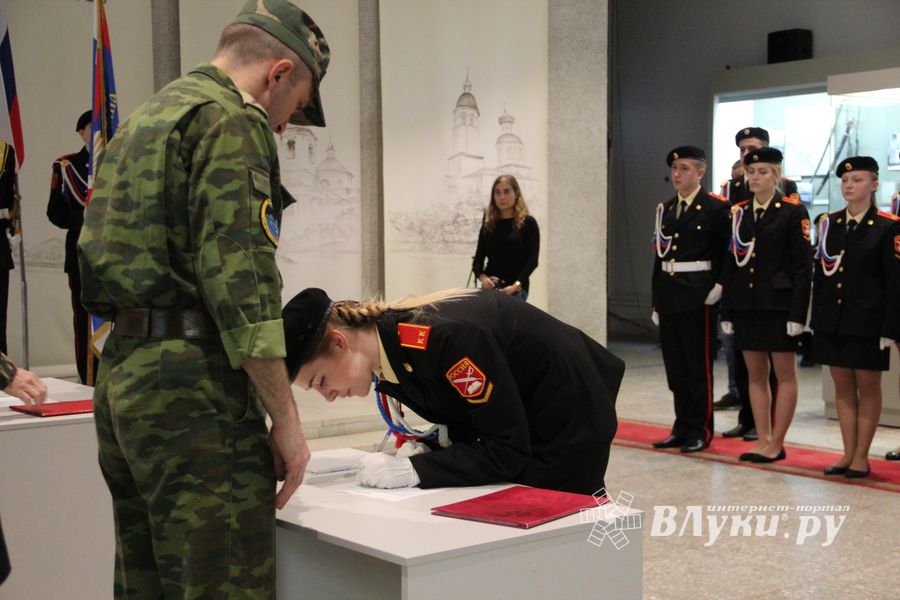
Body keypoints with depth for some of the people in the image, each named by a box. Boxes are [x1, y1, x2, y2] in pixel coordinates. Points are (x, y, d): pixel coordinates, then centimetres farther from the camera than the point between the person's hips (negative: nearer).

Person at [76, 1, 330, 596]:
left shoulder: (144, 120, 21)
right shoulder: (231, 121, -9)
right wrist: (285, 418, -14)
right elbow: (240, 278, -18)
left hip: (123, 375, 10)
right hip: (191, 389, -10)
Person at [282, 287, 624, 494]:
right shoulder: (392, 340, -8)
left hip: (568, 425, -8)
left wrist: (412, 469, -31)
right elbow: (467, 424, 3)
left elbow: (508, 450, -29)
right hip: (523, 429, 8)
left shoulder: (442, 337, -35)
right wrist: (423, 449, -15)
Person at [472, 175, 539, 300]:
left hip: (516, 290, -3)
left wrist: (516, 286, -16)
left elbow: (532, 260, -3)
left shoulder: (528, 223, 4)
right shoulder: (488, 225, 14)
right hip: (490, 288, 3)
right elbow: (478, 259, 12)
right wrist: (482, 277, -10)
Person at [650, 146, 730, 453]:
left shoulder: (716, 207, -6)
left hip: (698, 297, -6)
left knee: (699, 367, 0)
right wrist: (656, 301, 14)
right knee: (675, 367, 11)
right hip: (668, 295, 6)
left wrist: (720, 284, -13)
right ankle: (683, 428, 21)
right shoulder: (665, 209, 13)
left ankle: (700, 431, 9)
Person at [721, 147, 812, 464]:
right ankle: (763, 440, 17)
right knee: (755, 374, 9)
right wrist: (727, 311, 7)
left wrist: (797, 313, -14)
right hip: (745, 304, 5)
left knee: (784, 375, 3)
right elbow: (731, 263, 11)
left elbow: (803, 266, -8)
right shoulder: (738, 213, 10)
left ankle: (777, 444, 9)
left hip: (778, 304, -5)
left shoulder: (793, 211, -5)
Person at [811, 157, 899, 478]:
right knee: (842, 386, 10)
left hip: (867, 321, -5)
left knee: (868, 387, 5)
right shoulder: (830, 223, 7)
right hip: (832, 319, 5)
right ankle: (848, 454, 18)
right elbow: (820, 273, 9)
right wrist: (817, 319, 6)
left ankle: (861, 456, 13)